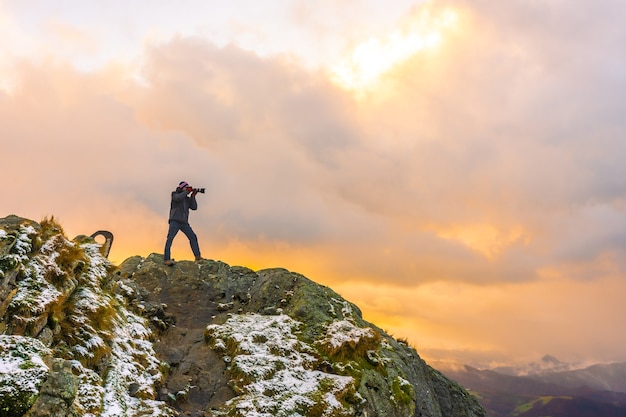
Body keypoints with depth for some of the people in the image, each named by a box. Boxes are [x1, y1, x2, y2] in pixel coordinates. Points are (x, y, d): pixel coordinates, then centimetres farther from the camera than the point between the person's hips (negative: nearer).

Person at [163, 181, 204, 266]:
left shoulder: (187, 198, 18)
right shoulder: (174, 194, 5)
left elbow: (194, 207, 6)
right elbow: (178, 198, -20)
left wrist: (193, 196, -2)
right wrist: (187, 191, -12)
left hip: (184, 223, 6)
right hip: (175, 221, -6)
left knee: (193, 237, 4)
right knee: (170, 238, -16)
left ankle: (198, 256, 12)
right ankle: (167, 259, -23)